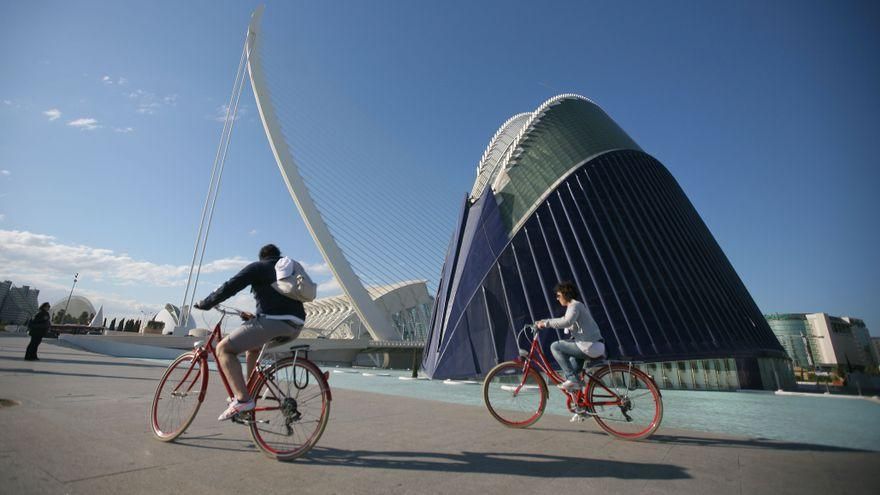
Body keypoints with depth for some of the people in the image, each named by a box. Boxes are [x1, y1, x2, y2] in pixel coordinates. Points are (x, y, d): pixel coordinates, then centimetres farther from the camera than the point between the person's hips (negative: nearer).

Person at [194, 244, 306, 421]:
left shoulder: (258, 267, 11)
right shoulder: (291, 269, 29)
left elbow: (230, 287, 1)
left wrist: (204, 304, 16)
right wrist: (255, 316, 41)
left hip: (273, 321, -8)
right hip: (294, 328, 8)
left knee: (224, 348, 1)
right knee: (252, 345, 32)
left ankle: (242, 399, -10)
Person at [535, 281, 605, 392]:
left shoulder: (574, 305, -12)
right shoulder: (579, 305, 21)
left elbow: (566, 322, -32)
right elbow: (564, 320, 27)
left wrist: (546, 323, -24)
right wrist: (543, 322, 17)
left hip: (590, 347, -11)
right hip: (598, 347, 11)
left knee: (555, 346, -8)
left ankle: (572, 379, -9)